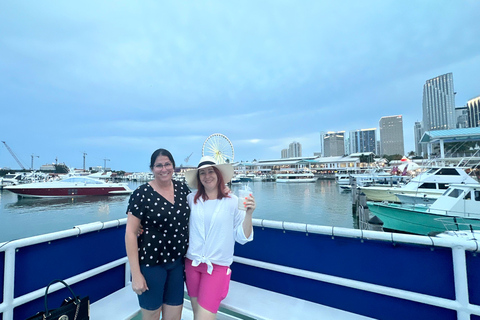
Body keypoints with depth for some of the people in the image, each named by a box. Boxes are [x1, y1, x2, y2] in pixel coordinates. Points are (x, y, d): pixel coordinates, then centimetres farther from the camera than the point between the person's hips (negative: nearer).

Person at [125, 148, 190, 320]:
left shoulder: (182, 188, 0)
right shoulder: (142, 194, -12)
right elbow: (130, 233, -11)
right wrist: (135, 274, -12)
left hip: (177, 263, 4)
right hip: (151, 263, -3)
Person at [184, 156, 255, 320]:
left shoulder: (232, 201, -11)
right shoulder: (191, 199, -5)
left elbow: (242, 237, -8)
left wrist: (248, 213, -22)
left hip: (218, 266, -3)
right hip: (192, 263, 3)